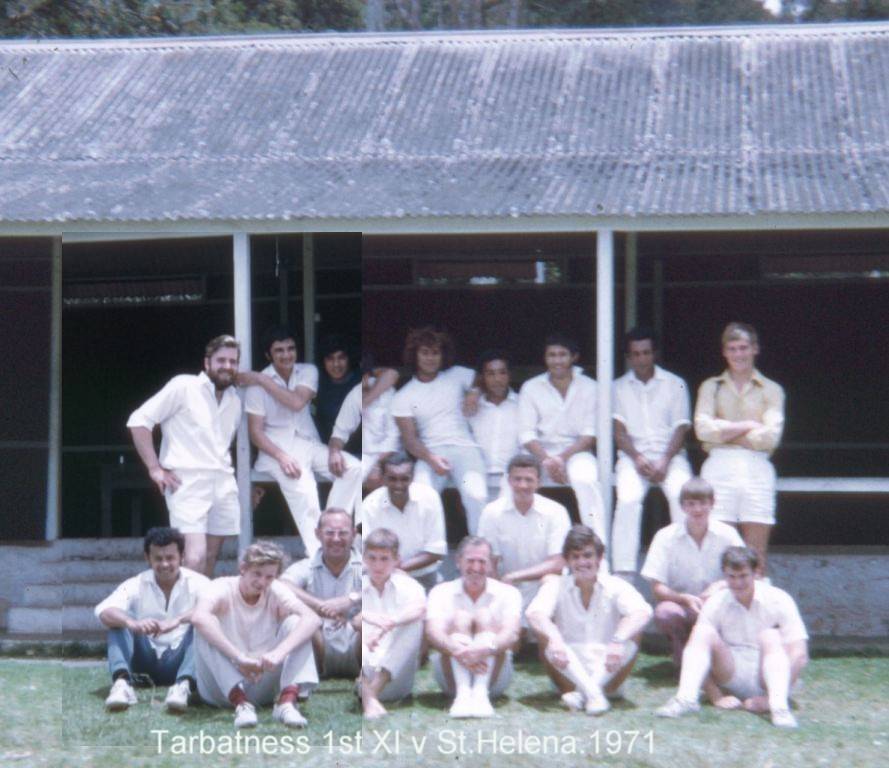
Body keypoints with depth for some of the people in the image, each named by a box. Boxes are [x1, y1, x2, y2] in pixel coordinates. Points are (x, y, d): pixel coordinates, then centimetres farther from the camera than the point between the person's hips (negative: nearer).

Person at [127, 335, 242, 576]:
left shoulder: (234, 401, 16)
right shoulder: (183, 387, -3)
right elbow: (139, 420, -6)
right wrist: (155, 468, -9)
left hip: (224, 484, 7)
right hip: (188, 482, -7)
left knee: (211, 558, 8)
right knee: (196, 558, -19)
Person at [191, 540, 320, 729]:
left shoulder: (276, 592, -4)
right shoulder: (223, 588, -12)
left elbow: (313, 619, -22)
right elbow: (199, 617, -36)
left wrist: (279, 653, -39)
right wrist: (239, 657, -44)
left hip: (262, 683, 2)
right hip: (223, 686, -2)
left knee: (295, 623, -15)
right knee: (205, 630, -28)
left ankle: (287, 701, -34)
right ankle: (240, 703, -36)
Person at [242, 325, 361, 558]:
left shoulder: (308, 371, 5)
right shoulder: (257, 385, -5)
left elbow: (297, 402, -14)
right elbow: (256, 431, -7)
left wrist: (263, 381, -14)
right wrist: (282, 457, -22)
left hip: (309, 444, 4)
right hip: (277, 448, -4)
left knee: (353, 468, -21)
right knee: (302, 488, -32)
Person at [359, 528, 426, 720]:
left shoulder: (405, 585, 5)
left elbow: (420, 606, -19)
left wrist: (389, 624, -38)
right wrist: (367, 616, -36)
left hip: (395, 677, -1)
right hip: (364, 671, 1)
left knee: (414, 620, -20)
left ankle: (374, 689, -29)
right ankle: (367, 697, -40)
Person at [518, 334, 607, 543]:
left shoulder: (588, 388, 7)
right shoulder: (531, 388, 9)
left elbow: (590, 434, 0)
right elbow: (526, 434, 2)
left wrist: (562, 457, -15)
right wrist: (546, 460, -16)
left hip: (576, 451, -1)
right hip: (541, 453, 1)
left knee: (585, 480, -35)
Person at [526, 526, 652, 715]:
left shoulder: (614, 586, -1)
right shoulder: (557, 586, 0)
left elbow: (643, 611, -21)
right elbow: (535, 613, -20)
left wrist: (618, 640, -39)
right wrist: (554, 638, -41)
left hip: (607, 672, 0)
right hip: (569, 673, 0)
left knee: (634, 628, -22)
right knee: (545, 632, -24)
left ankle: (581, 692, -32)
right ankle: (592, 692, -38)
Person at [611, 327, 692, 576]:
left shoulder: (674, 384, 13)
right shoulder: (619, 387, 15)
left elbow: (681, 428, 4)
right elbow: (619, 429, 5)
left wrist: (665, 461, -12)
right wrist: (637, 458, -14)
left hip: (669, 455, 0)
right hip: (633, 456, 0)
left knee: (682, 496, -31)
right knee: (628, 499, -30)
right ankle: (623, 571, -32)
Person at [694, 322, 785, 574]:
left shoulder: (771, 390, 10)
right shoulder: (711, 387, 13)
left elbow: (770, 437, -4)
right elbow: (703, 429, -3)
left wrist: (725, 431, -3)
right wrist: (748, 426, -4)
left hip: (757, 469, 0)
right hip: (719, 468, 0)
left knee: (756, 558, -2)